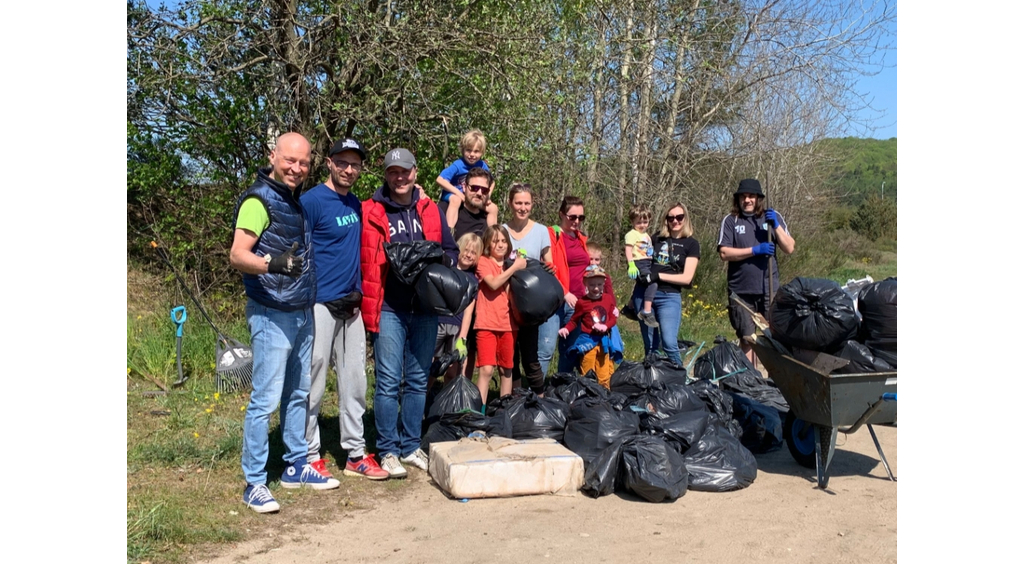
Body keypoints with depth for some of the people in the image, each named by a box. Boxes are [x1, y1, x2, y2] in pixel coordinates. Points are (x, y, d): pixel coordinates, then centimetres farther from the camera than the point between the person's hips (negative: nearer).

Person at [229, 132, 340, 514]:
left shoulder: (297, 200, 13)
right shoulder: (259, 199, -11)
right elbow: (237, 255, -18)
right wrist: (273, 263, -37)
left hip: (302, 313, 9)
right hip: (272, 315, -8)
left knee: (298, 395, 15)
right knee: (265, 399, -6)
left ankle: (296, 467, 26)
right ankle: (254, 483, 3)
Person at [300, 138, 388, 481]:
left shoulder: (355, 204, 13)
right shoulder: (311, 201, -9)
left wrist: (358, 293, 14)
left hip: (351, 306, 7)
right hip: (320, 304, -7)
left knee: (354, 382, 11)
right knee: (313, 383, 1)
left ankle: (355, 454, 20)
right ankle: (309, 457, 14)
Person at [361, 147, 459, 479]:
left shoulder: (431, 211, 12)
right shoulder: (369, 212, 0)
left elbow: (451, 250, 16)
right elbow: (359, 258, 0)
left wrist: (442, 260, -5)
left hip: (425, 309, 4)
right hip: (388, 309, -4)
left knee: (418, 380, 10)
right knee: (389, 381, -4)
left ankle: (410, 447, 22)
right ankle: (388, 451, 8)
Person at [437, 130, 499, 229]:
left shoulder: (482, 165, -7)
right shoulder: (458, 165, -22)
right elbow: (440, 180, -28)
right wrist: (458, 192, -29)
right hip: (453, 195, -6)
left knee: (493, 208, -2)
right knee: (456, 200, -38)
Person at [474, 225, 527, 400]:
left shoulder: (510, 266, 17)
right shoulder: (483, 262, 1)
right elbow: (494, 283, -16)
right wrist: (515, 267, -12)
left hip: (508, 324, 5)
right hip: (487, 324, -5)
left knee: (506, 370, 11)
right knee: (486, 370, -13)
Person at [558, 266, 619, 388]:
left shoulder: (609, 298, 2)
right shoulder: (582, 302, -9)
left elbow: (613, 318, 4)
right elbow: (574, 320, -2)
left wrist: (605, 326, -14)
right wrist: (566, 329, -19)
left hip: (603, 341, 3)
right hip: (587, 340, -3)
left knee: (604, 374, 10)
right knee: (587, 373, 1)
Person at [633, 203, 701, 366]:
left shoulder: (691, 244, 3)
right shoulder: (657, 238, 13)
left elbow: (687, 278, -5)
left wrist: (658, 275, -13)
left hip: (669, 296, -3)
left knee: (669, 343, -16)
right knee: (650, 346, 7)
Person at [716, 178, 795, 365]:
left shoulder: (773, 217, 7)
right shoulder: (731, 220, 2)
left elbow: (790, 248, 2)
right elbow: (724, 253, -7)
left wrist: (776, 226, -10)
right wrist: (755, 250, -14)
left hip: (769, 290, 1)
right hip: (741, 291, -1)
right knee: (747, 338, 6)